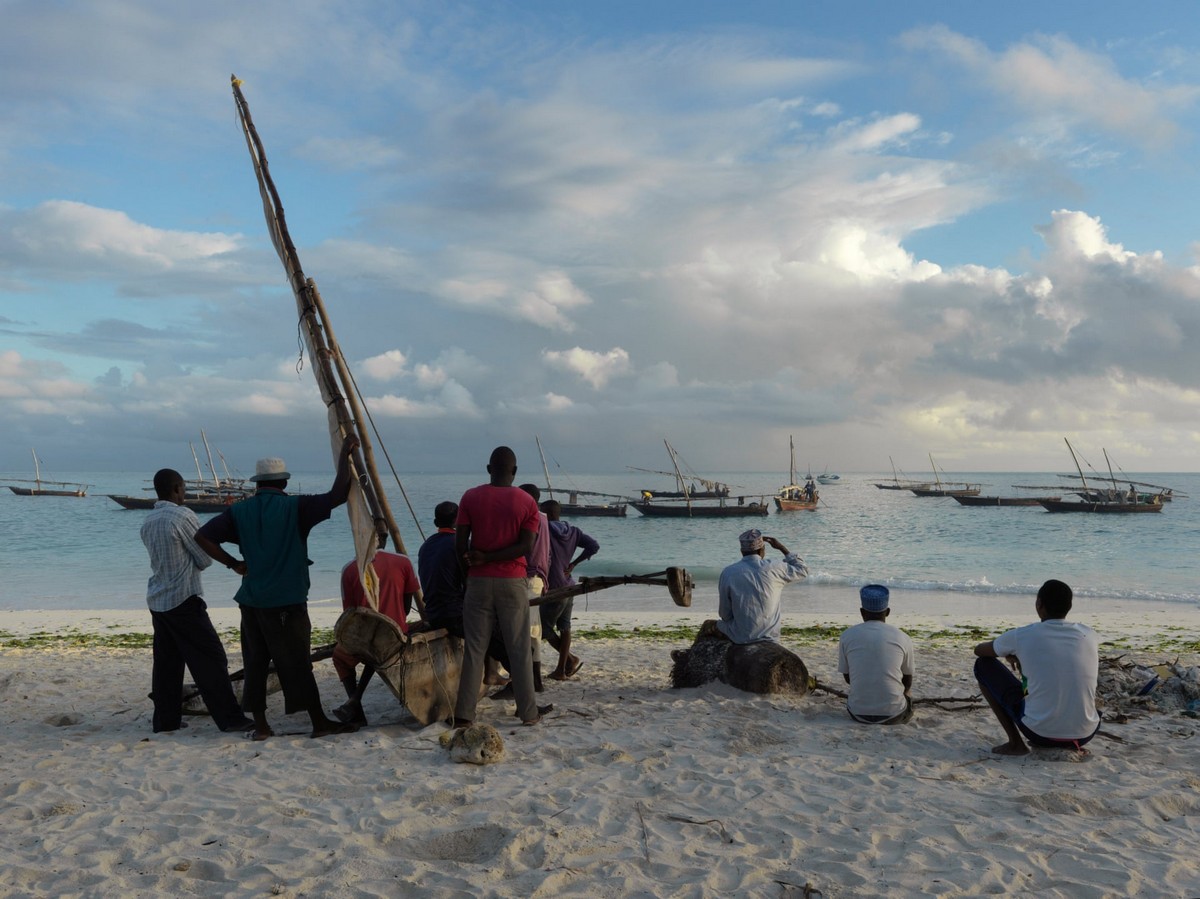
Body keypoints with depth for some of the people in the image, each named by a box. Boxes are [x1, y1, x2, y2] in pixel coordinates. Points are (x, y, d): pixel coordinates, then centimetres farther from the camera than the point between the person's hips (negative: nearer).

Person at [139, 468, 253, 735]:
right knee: (210, 659, -4)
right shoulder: (183, 516, -13)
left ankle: (165, 720, 16)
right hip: (183, 599, -8)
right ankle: (229, 717, -3)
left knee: (166, 661, 12)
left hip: (157, 600, 8)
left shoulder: (147, 522, 10)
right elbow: (205, 558, -6)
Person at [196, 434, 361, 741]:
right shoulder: (294, 507, -8)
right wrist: (345, 454, -6)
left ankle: (260, 725, 15)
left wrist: (234, 564, 6)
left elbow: (202, 536, 0)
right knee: (297, 663, 0)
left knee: (255, 663, 11)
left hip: (251, 600, 4)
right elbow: (337, 495, -14)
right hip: (287, 601, -4)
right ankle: (320, 722, 7)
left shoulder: (240, 510, 4)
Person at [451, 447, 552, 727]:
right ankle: (529, 712, 15)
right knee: (519, 649, 7)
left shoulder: (471, 497, -1)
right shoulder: (527, 502, -1)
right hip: (513, 581, 0)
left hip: (479, 580, 1)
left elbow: (460, 544, -3)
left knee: (474, 648, 5)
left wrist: (471, 569, 10)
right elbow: (526, 547, -10)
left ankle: (464, 714, 5)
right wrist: (488, 557, -8)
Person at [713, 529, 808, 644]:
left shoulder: (728, 573, -9)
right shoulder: (773, 569, -10)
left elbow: (724, 614, -4)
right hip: (769, 638, 1)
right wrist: (782, 547, 13)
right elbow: (803, 569, 9)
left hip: (739, 638, -1)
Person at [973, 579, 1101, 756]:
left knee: (984, 665, 10)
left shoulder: (1021, 636, -7)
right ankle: (1071, 744, 16)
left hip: (1040, 734, -4)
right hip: (1085, 735, 4)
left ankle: (1015, 743, 8)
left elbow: (979, 650, 13)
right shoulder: (1089, 635, 1)